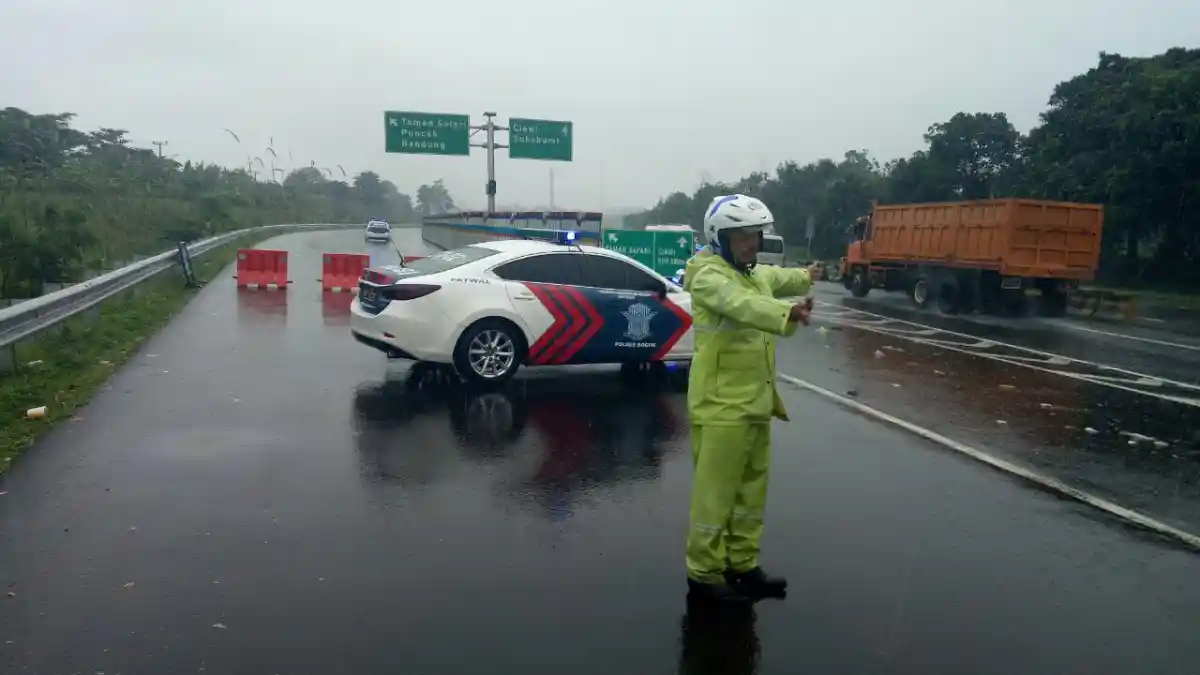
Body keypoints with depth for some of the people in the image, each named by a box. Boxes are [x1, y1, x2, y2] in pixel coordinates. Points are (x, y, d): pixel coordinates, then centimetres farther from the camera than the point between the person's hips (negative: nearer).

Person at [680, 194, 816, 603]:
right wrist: (788, 313, -53)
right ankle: (704, 573, 12)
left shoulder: (756, 275, 14)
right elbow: (742, 304, -36)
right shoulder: (709, 277, -15)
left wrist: (806, 277, 58)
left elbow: (777, 279, 39)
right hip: (721, 408, -9)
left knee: (750, 490, 17)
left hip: (755, 404, 10)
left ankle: (743, 566, 31)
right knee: (714, 493, -2)